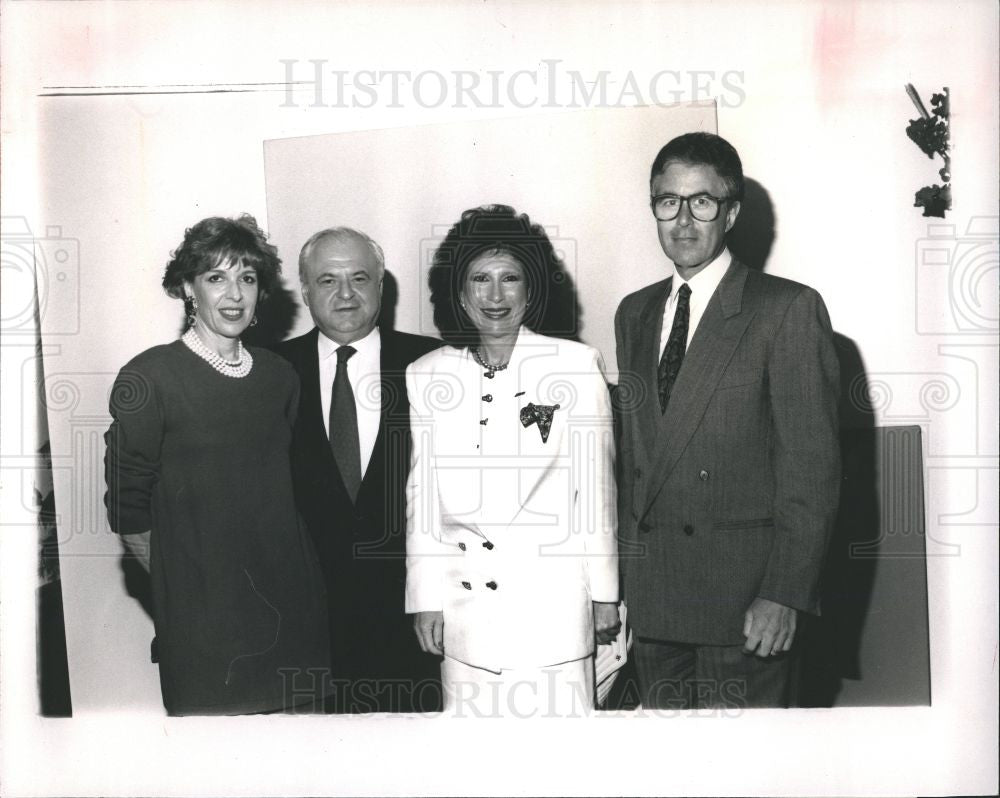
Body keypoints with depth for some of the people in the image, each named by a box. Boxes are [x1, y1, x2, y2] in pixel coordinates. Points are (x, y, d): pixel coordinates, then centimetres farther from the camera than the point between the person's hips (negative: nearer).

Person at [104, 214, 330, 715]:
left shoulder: (279, 376, 8)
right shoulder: (149, 378, -8)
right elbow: (128, 509, -6)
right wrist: (180, 581, -3)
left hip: (291, 604, 5)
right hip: (199, 613, -4)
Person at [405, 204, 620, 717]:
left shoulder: (576, 365, -1)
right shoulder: (425, 377, 4)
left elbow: (597, 484, 2)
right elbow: (421, 496, 7)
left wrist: (604, 591, 4)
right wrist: (425, 598, 6)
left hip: (553, 602, -1)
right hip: (465, 606, 2)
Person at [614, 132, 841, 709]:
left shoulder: (789, 309, -5)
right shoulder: (634, 314, 13)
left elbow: (812, 463, -9)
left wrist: (785, 593, -14)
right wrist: (628, 574, 10)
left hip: (744, 596, -5)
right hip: (652, 594, 5)